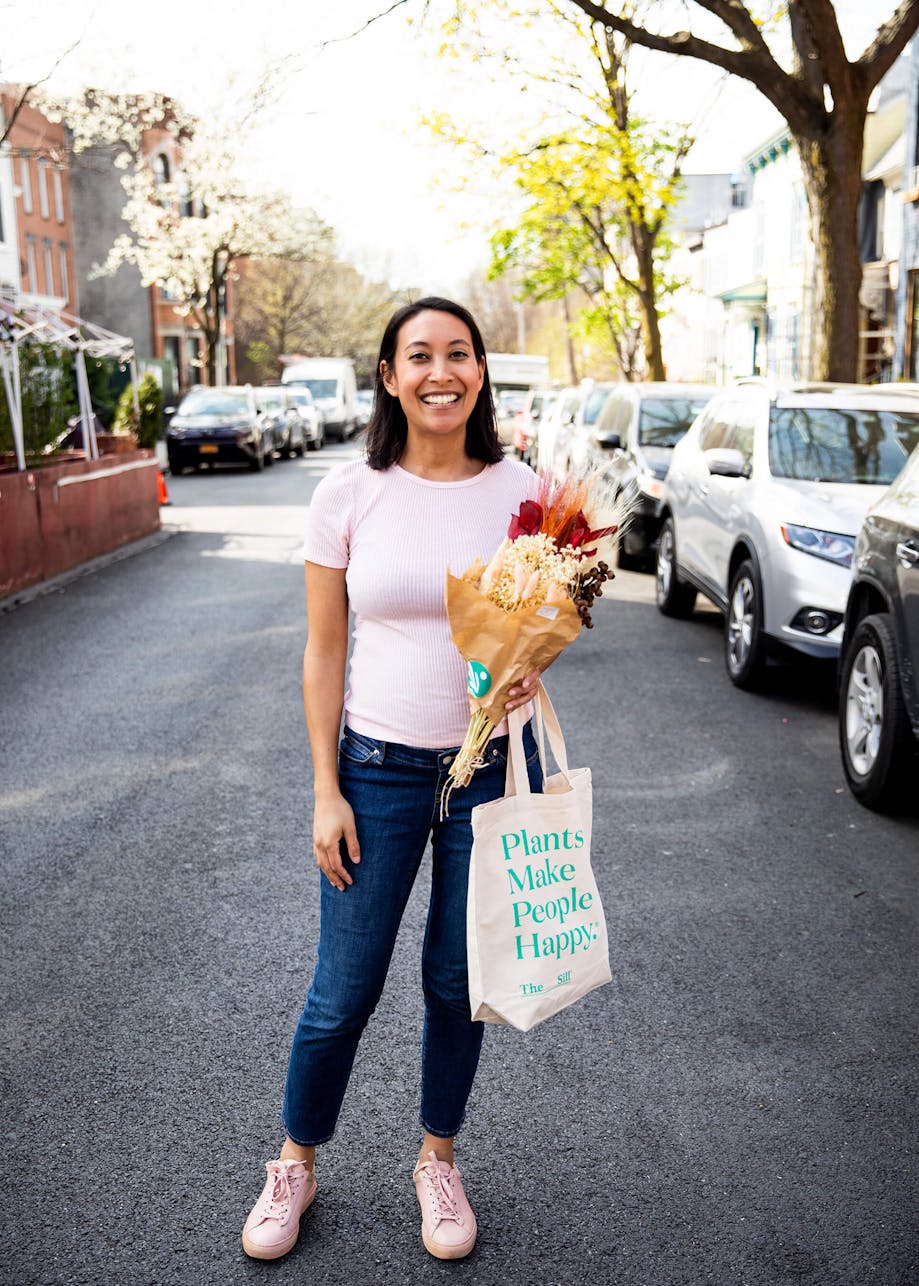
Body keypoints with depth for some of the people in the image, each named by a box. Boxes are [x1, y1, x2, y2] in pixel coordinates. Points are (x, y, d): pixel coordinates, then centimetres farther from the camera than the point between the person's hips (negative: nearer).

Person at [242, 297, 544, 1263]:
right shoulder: (349, 494, -6)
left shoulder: (521, 491, -3)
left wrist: (530, 666, -17)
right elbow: (324, 655, -2)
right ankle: (296, 1164, 34)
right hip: (378, 768, -1)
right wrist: (326, 792, -5)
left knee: (460, 984, 14)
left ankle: (437, 1161, 38)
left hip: (492, 766, 1)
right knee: (344, 992, 7)